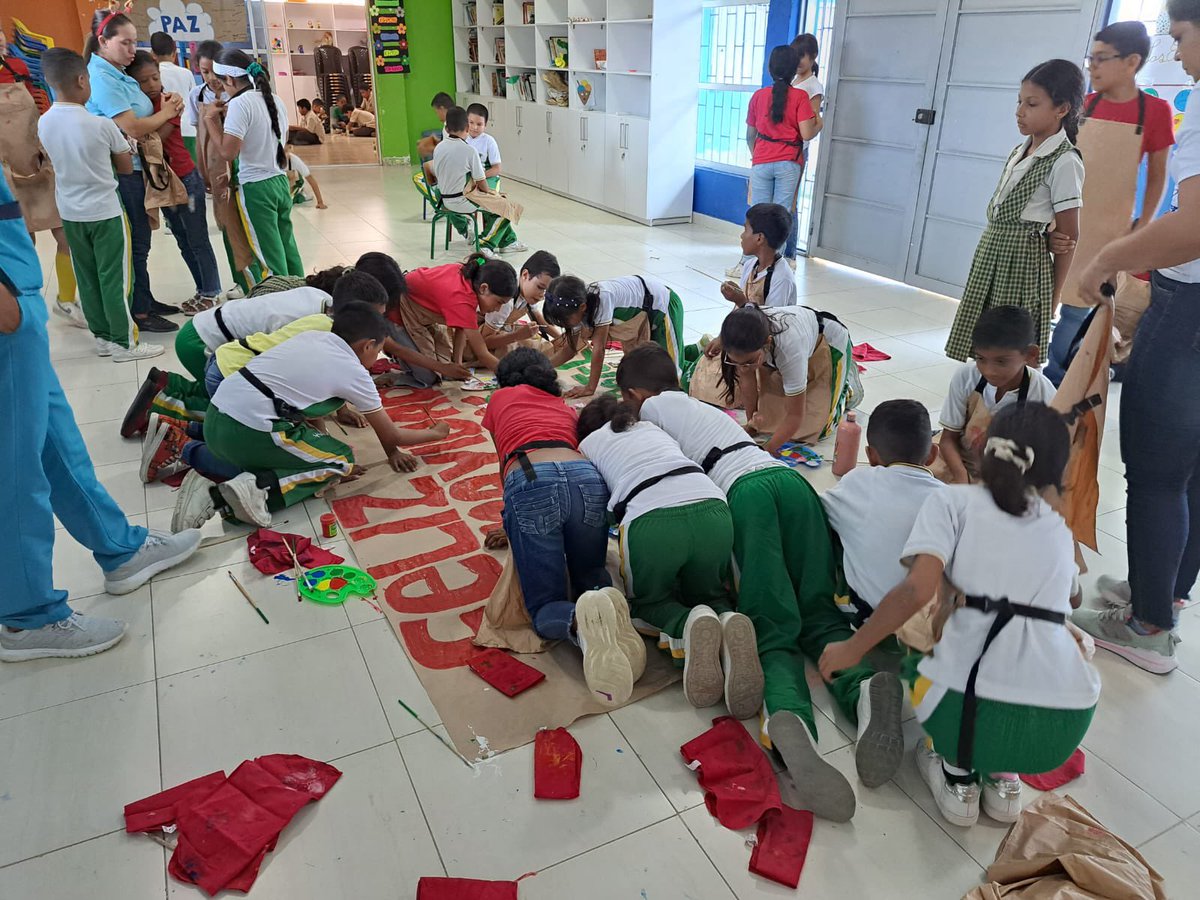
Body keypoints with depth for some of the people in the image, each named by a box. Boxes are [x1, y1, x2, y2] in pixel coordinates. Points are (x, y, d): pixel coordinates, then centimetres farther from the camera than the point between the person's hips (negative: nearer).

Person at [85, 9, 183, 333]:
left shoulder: (118, 75, 12)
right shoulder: (101, 78, -15)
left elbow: (141, 119, 17)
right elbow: (132, 128, -21)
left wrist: (167, 106, -2)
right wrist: (165, 113, -5)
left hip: (132, 169, 9)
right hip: (119, 172, -9)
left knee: (138, 240, 15)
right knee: (134, 242, -2)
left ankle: (145, 300, 26)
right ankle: (139, 313, 6)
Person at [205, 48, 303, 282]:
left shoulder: (239, 104, -15)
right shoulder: (275, 100, 9)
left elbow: (228, 152, -19)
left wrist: (212, 119, -7)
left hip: (255, 188, -7)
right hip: (280, 182, 8)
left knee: (270, 257, -1)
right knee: (287, 248, 13)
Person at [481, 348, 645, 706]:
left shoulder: (500, 399, 30)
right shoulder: (567, 408, 36)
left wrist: (514, 522, 49)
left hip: (530, 482, -3)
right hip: (587, 477, 3)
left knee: (546, 606, 6)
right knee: (590, 578, 24)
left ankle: (579, 623, -30)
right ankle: (608, 603, -13)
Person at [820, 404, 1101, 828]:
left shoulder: (953, 501, 7)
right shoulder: (1060, 531, 21)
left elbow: (918, 589, -9)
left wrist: (852, 648, 2)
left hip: (974, 709, -3)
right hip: (1065, 728, 3)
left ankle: (958, 774, 16)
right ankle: (1003, 775, 24)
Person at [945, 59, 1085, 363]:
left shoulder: (1064, 163, -12)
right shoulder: (1021, 150, 11)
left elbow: (1067, 238, -10)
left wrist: (1053, 297, -8)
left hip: (1021, 261, -8)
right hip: (991, 252, 8)